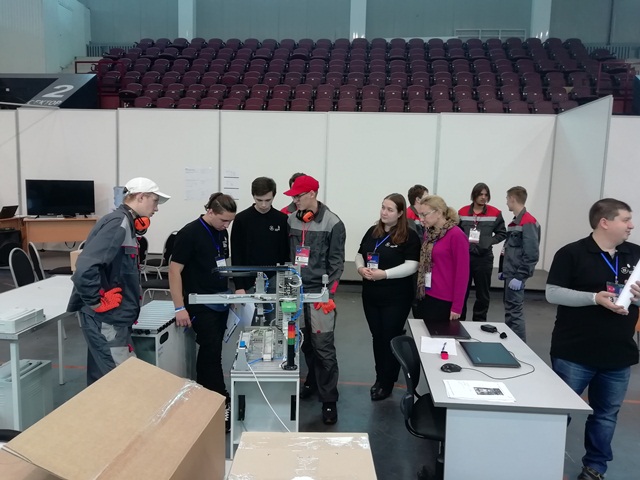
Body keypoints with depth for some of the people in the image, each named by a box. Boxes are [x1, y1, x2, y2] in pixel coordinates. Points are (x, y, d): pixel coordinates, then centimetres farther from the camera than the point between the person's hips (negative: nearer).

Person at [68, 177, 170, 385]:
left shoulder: (125, 223, 11)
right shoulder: (118, 223, -19)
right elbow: (85, 267, -29)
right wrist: (96, 302, -19)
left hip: (113, 317, 10)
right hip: (105, 319, -10)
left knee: (103, 378, 19)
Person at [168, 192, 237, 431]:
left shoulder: (222, 233, 6)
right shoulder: (189, 233, -16)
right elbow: (174, 270, -16)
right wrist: (180, 307, -18)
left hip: (221, 302, 7)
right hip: (200, 303, -7)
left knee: (211, 351, 15)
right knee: (212, 350, -6)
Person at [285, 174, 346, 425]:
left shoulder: (333, 223, -8)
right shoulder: (291, 220, 7)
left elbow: (336, 263, -7)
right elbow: (288, 254, 13)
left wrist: (328, 294, -13)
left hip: (320, 292, -5)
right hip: (296, 290, 5)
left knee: (323, 346, -3)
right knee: (304, 342, 14)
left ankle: (329, 400, 7)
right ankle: (313, 382, 35)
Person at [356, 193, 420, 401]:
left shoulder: (409, 236, -10)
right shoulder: (372, 232, 8)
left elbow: (411, 266, -17)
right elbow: (360, 255, 14)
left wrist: (384, 274, -26)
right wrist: (361, 268, -8)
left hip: (396, 298, -5)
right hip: (371, 295, 5)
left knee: (391, 339, 6)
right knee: (377, 337, 15)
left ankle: (387, 383, 20)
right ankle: (380, 377, 31)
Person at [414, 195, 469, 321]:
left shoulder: (456, 235, -13)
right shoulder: (429, 232, 8)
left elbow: (462, 273, -13)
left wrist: (457, 307, -13)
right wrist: (420, 289, 11)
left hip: (444, 301, -7)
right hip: (425, 296, 7)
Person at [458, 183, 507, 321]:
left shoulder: (495, 213, 0)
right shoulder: (463, 212, 4)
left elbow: (502, 233, 4)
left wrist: (489, 242, -9)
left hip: (484, 258, -1)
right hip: (464, 256, 1)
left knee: (482, 292, 9)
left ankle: (479, 322, 22)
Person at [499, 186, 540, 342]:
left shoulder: (528, 222, -15)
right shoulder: (516, 221, 14)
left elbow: (531, 254, -20)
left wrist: (520, 277, -21)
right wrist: (503, 270, 17)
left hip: (516, 276, -10)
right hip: (510, 274, 10)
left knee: (514, 312, -6)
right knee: (510, 310, 15)